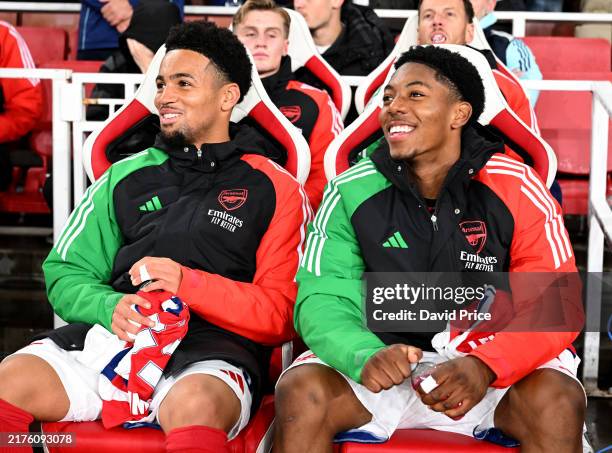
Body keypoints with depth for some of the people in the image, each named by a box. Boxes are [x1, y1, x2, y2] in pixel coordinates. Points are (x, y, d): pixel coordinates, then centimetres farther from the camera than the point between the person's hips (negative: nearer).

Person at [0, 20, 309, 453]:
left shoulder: (274, 190, 10)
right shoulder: (127, 176, 21)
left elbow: (281, 315, 3)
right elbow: (66, 274, 17)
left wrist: (189, 284, -12)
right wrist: (109, 307, -6)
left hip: (212, 351, -4)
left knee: (194, 404, -39)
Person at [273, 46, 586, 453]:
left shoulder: (516, 189, -6)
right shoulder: (351, 193, -2)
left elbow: (554, 302, -10)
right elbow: (323, 299, -7)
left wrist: (484, 367, -30)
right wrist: (365, 357, -31)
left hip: (498, 369, -1)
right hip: (387, 359, 1)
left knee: (555, 400, -30)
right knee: (300, 391, -26)